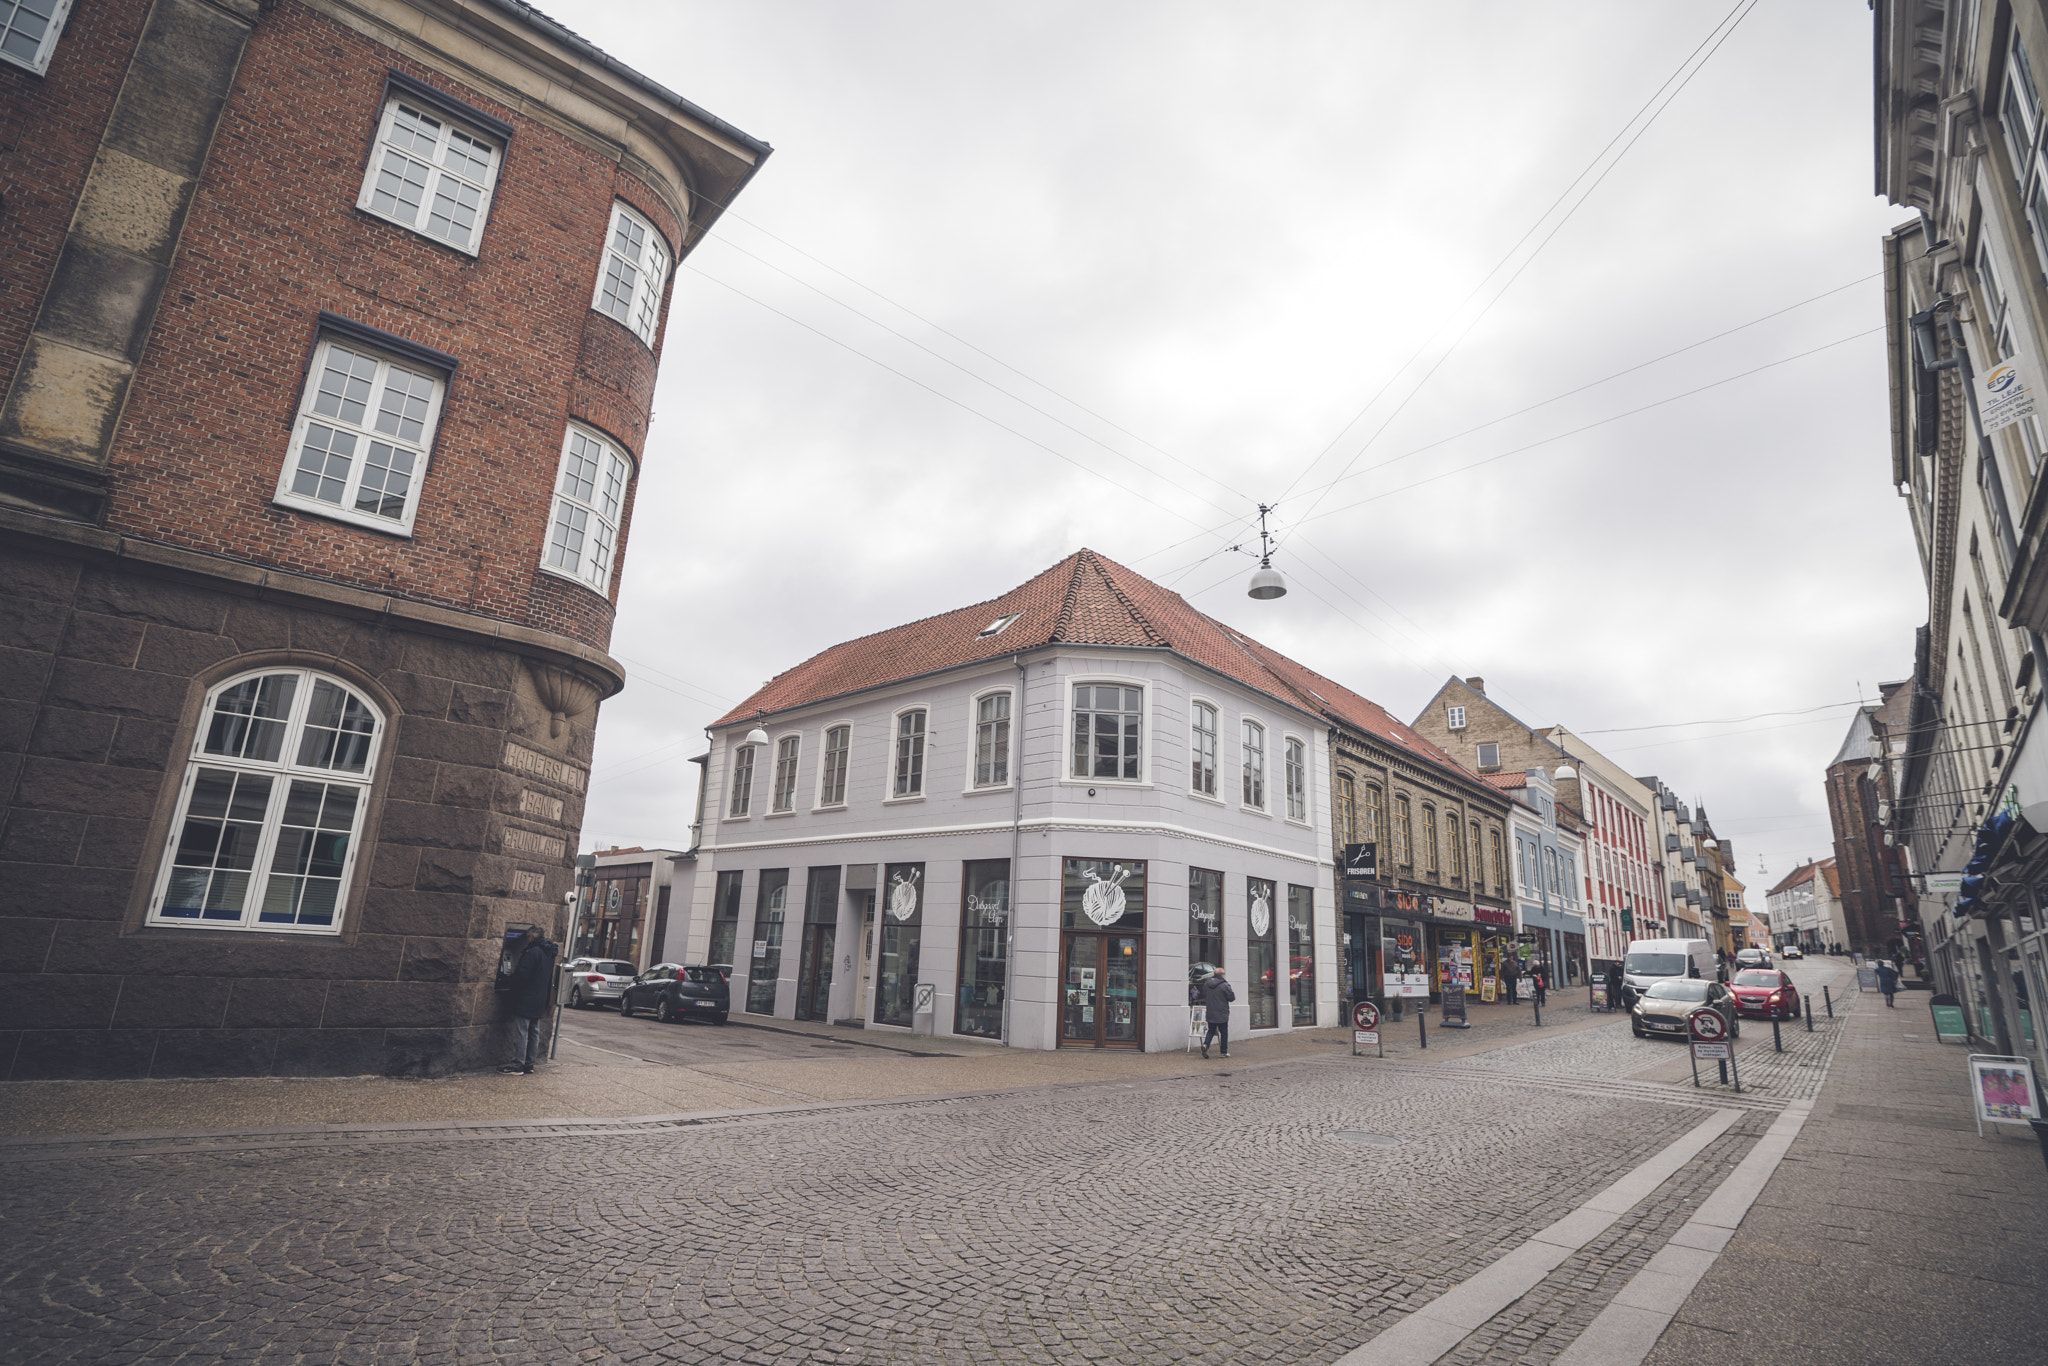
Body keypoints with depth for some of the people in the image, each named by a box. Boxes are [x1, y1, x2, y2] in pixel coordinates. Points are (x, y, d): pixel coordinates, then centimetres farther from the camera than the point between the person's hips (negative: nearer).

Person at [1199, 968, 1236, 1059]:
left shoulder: (1206, 984, 1)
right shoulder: (1224, 985, -16)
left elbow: (1204, 996, 13)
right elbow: (1232, 997, -9)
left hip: (1210, 1013, 4)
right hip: (1222, 1014, -4)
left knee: (1211, 1031, 15)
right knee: (1224, 1033, 10)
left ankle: (1205, 1044, -9)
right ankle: (1224, 1052, 14)